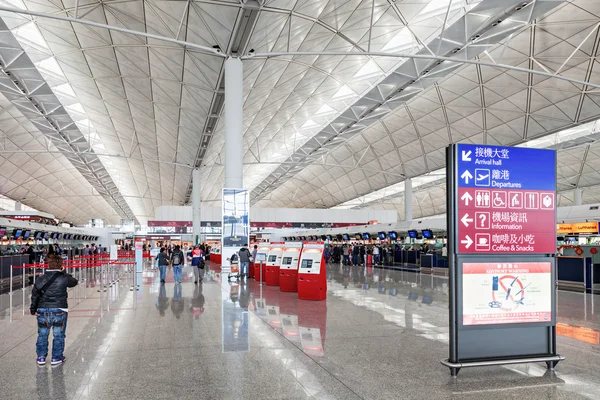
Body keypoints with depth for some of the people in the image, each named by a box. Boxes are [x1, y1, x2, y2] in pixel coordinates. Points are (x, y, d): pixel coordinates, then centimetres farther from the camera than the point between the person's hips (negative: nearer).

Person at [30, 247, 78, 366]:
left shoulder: (40, 279, 0)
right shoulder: (63, 278, -10)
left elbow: (35, 295, 6)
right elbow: (74, 282, 8)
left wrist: (33, 309, 17)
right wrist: (64, 273, 14)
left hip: (42, 310, 3)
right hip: (59, 310, -3)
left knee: (42, 335, 15)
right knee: (58, 335, 8)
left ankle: (41, 357, 21)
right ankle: (56, 357, 14)